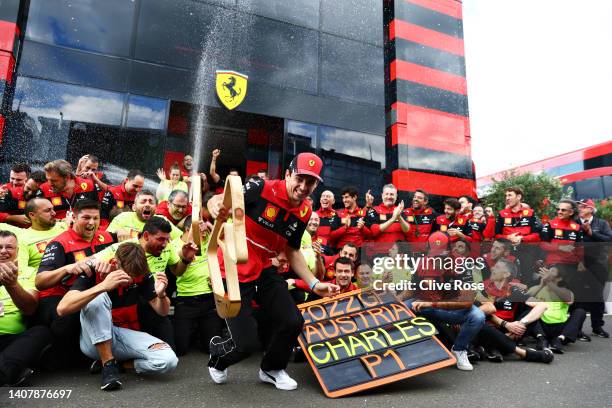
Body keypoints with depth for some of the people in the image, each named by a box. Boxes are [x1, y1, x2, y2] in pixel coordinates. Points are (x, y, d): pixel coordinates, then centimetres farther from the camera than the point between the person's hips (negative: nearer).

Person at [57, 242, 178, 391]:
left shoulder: (142, 275, -7)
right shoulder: (94, 272, -16)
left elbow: (162, 311, -2)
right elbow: (62, 309, -30)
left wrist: (161, 294, -25)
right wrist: (103, 286, -42)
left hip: (127, 336, 2)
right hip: (95, 341, -2)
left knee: (169, 361, -24)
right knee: (98, 298, -31)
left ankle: (120, 363, 2)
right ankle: (108, 364, -20)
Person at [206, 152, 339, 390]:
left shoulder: (304, 213, 0)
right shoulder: (262, 189, -19)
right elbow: (218, 200, -20)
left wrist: (314, 284, 6)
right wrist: (216, 206, -45)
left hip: (264, 270, 6)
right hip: (234, 271, -6)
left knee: (293, 323, -1)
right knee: (246, 343, -6)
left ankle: (272, 370, 32)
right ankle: (217, 354, 33)